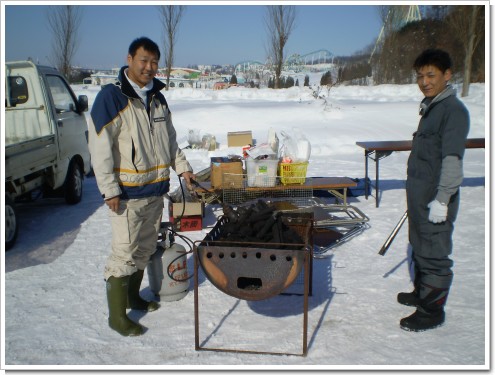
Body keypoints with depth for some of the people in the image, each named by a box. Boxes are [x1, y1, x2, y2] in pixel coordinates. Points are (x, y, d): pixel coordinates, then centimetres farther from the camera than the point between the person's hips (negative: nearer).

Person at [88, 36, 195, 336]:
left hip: (156, 189, 7)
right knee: (124, 253, -2)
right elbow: (100, 148, -15)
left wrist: (183, 167, 10)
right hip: (127, 193, -7)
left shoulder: (158, 98, 11)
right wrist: (110, 190, -17)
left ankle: (132, 295, 37)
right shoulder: (112, 97, -11)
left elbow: (170, 139, 21)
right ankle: (117, 316, 13)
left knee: (145, 249, 18)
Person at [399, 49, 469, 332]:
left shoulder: (454, 110, -15)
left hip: (436, 199, -10)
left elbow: (452, 159, -21)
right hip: (420, 194, 10)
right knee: (420, 248, 21)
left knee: (435, 254, 0)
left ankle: (433, 311, 13)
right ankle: (422, 293, 38)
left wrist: (441, 199, -24)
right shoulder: (431, 107, 14)